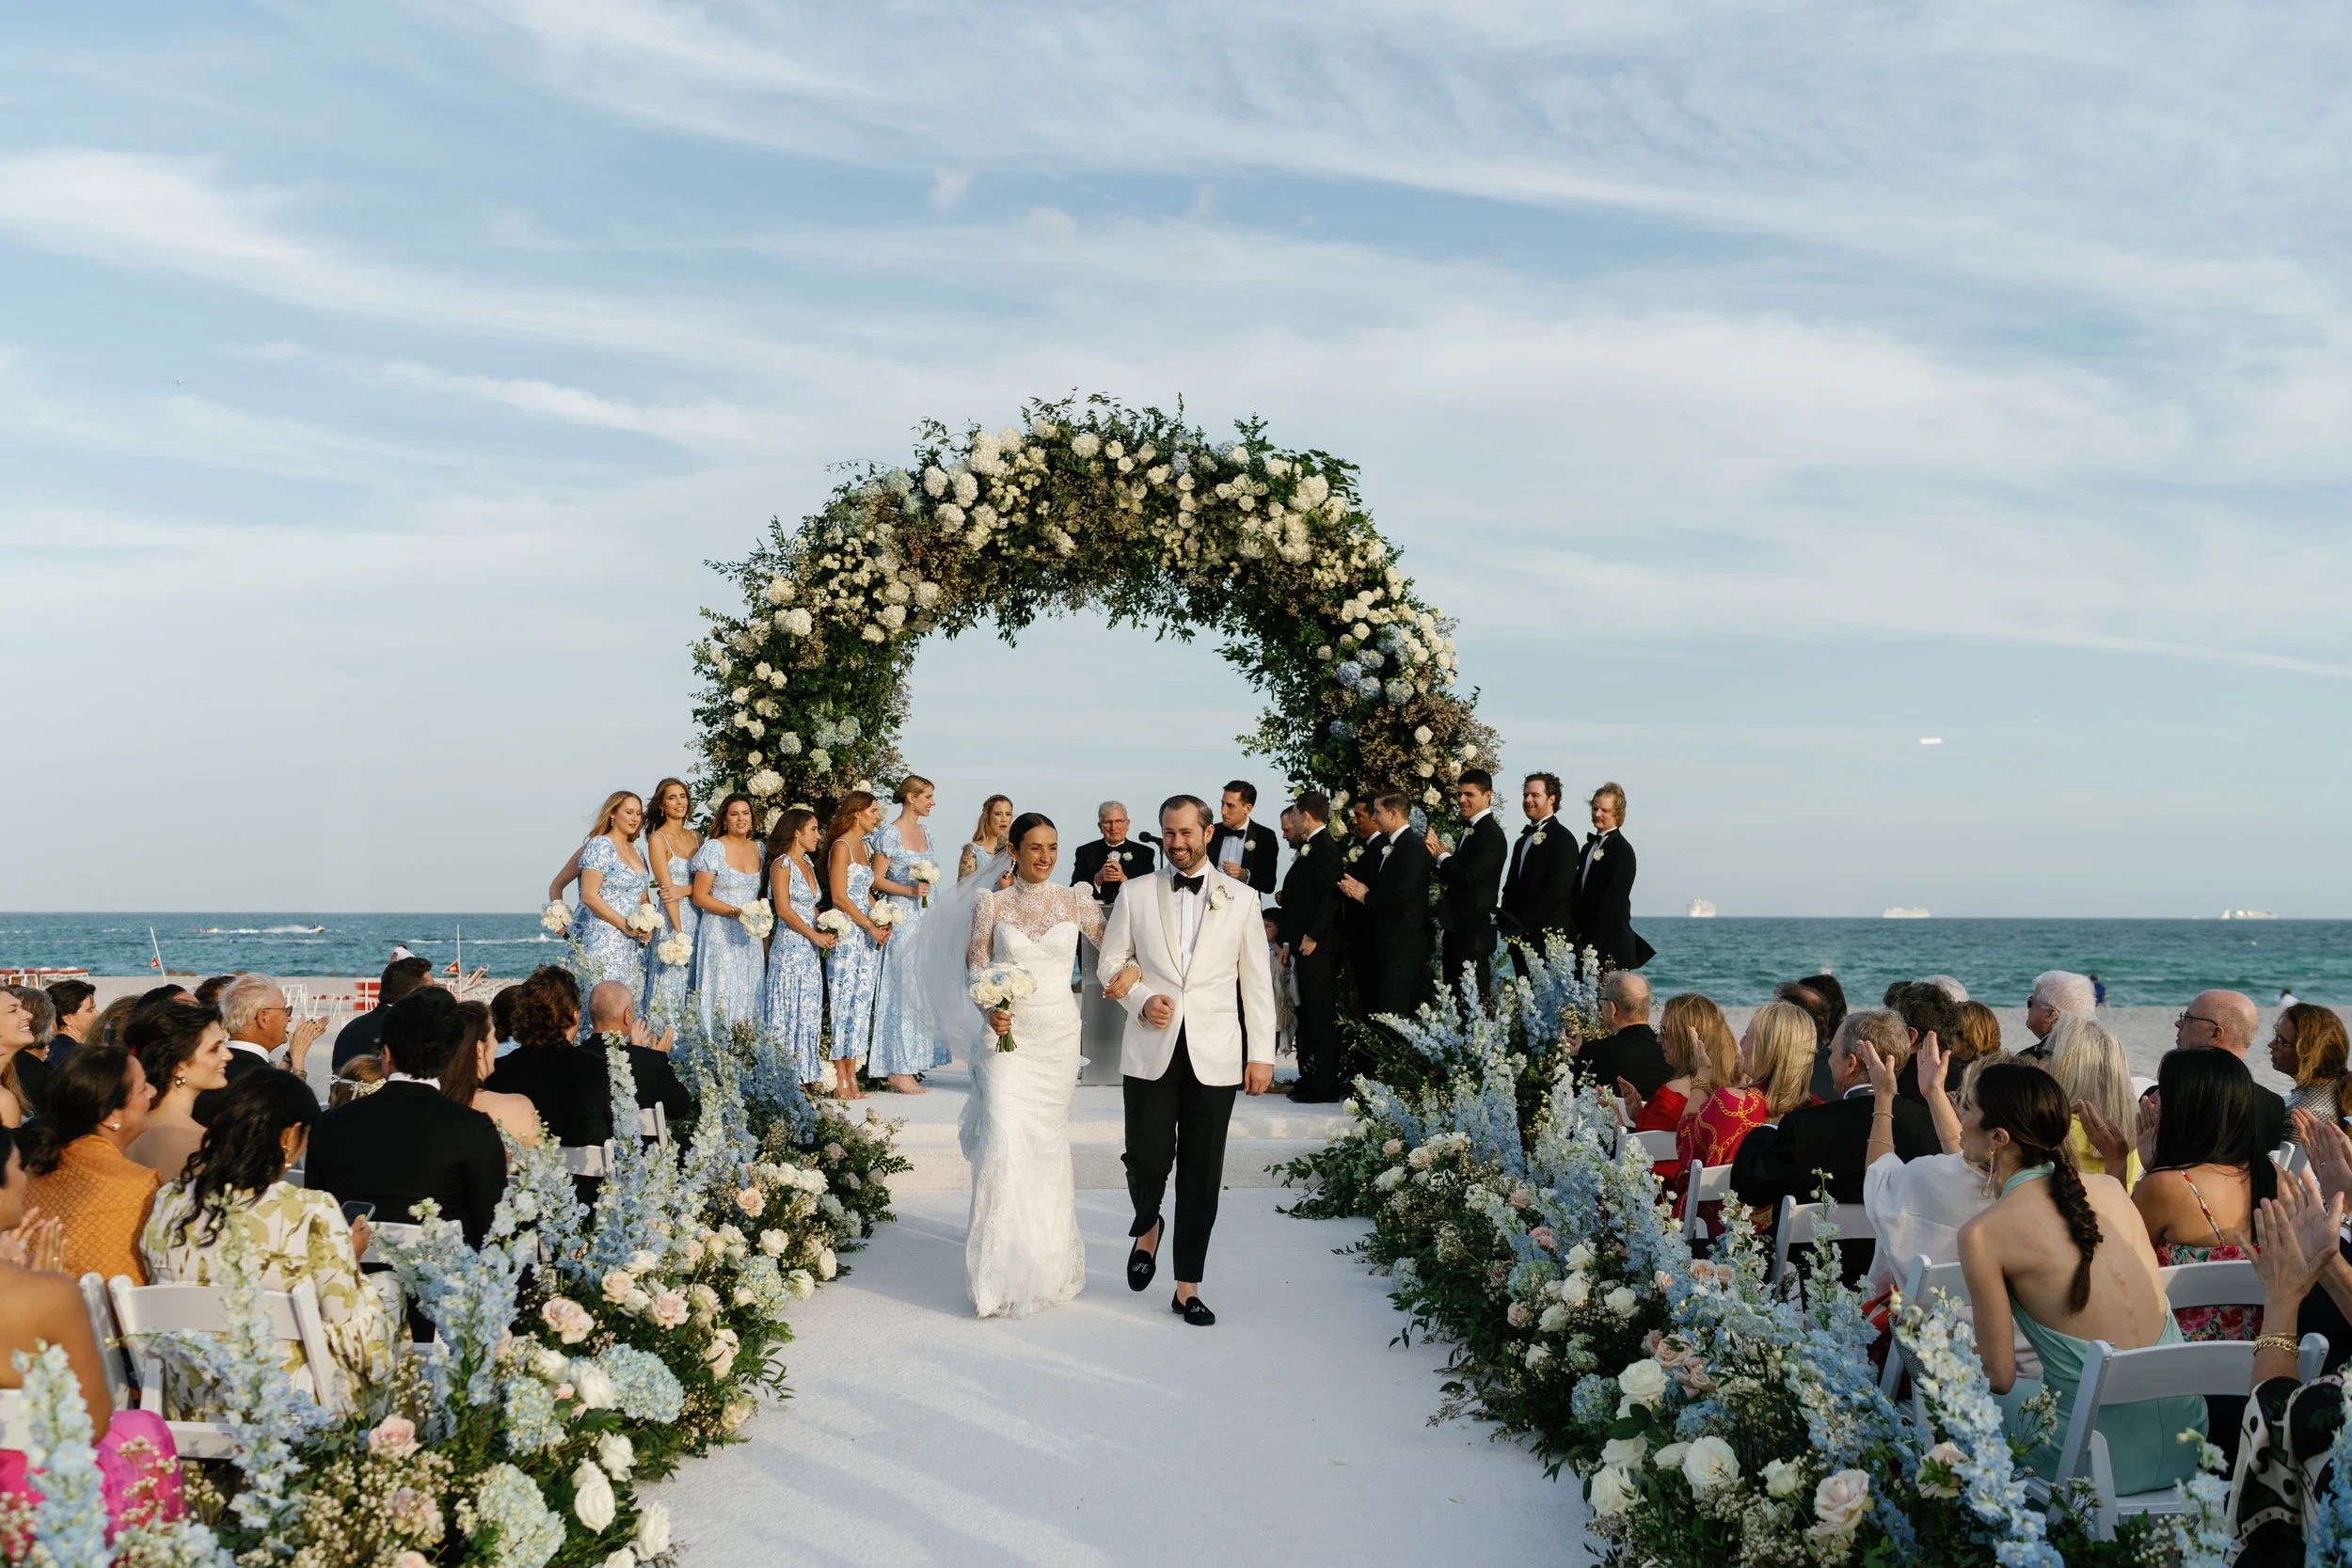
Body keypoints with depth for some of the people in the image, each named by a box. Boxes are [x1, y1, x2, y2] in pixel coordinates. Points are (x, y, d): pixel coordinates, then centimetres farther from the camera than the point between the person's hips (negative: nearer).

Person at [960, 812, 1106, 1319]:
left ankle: (1047, 1259, 24)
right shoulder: (993, 903, 2)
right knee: (1005, 1139, -11)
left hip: (1058, 1034, 1)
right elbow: (975, 967, 4)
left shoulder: (1075, 901, 3)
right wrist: (989, 1008, -13)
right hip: (1007, 1032, -1)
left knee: (1047, 1141, 8)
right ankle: (1005, 1270, -3)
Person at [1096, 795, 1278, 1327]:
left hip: (1214, 1056, 0)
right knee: (1146, 1159, -4)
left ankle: (1188, 1287, 13)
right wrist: (1141, 1000, -10)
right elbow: (1112, 961, 9)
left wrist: (1262, 1054, 0)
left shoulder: (1241, 899, 5)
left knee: (1202, 1173, 2)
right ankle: (1147, 1228, 31)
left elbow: (1257, 981, 5)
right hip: (1151, 1051, 0)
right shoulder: (1136, 896, 6)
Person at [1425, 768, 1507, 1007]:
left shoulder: (1490, 833, -15)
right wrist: (1439, 854, -2)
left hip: (1474, 930, -10)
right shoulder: (1470, 829, 15)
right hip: (1457, 927, 10)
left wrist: (1441, 854, -9)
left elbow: (1468, 877, -24)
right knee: (1453, 997, 13)